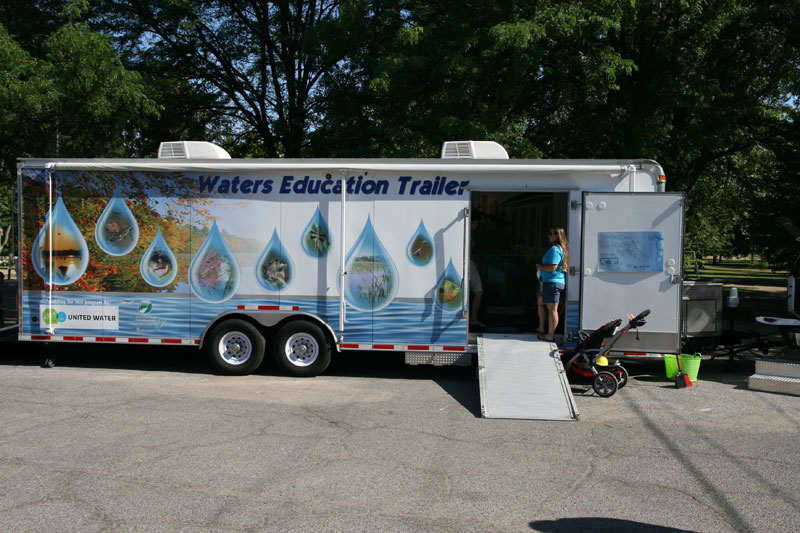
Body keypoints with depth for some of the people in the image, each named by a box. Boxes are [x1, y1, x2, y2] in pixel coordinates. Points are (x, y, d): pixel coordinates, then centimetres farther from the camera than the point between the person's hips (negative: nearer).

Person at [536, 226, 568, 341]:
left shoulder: (554, 249, -18)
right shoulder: (561, 248, 14)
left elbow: (552, 267, -25)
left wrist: (540, 267, -8)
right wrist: (541, 268, 15)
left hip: (552, 282, -11)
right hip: (548, 281, 11)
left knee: (552, 309, -4)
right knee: (540, 302, 23)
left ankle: (550, 335, 3)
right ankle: (542, 328, 31)